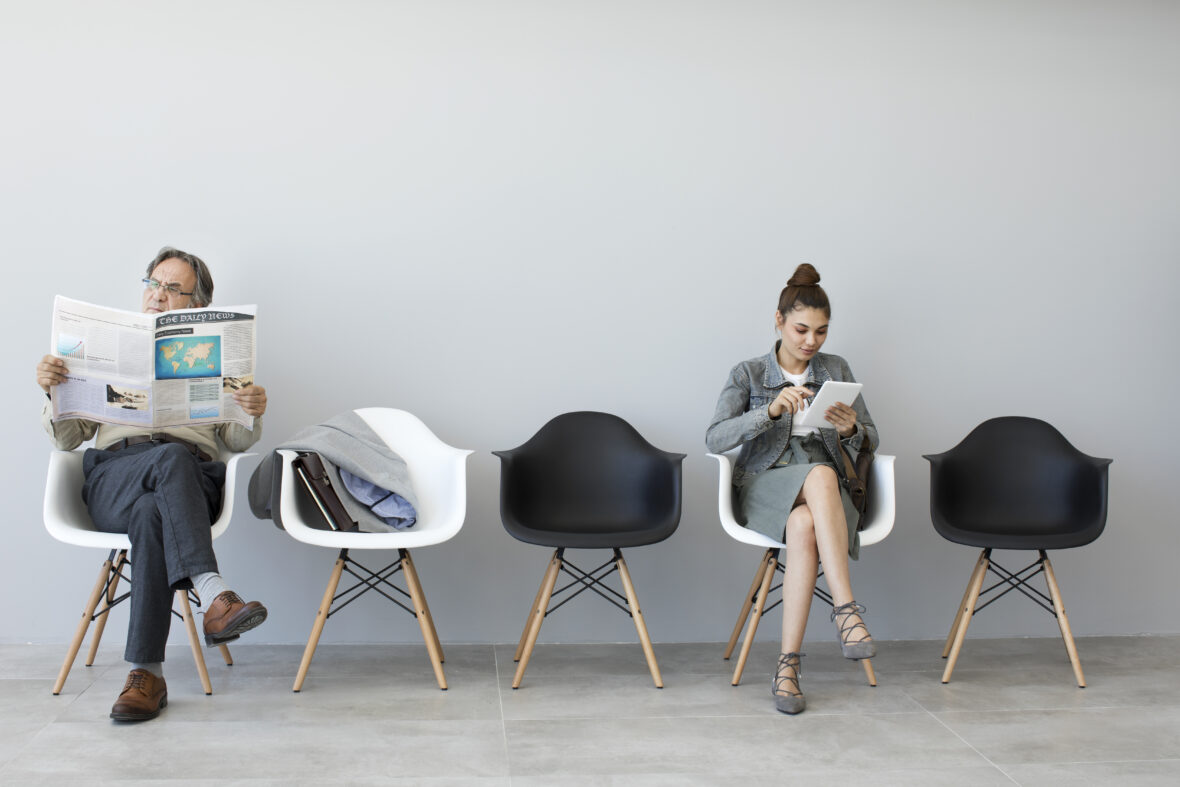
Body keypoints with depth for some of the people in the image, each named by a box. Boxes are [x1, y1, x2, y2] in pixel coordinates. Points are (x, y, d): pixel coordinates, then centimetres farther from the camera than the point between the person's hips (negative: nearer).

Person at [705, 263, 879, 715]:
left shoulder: (836, 370, 13)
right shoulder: (748, 374, 6)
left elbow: (870, 441, 12)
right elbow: (715, 439, -9)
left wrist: (851, 428, -13)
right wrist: (772, 410, -24)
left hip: (823, 488, 2)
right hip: (764, 487, -2)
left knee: (804, 527, -38)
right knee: (821, 474, -38)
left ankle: (788, 666, -37)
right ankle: (846, 609, -42)